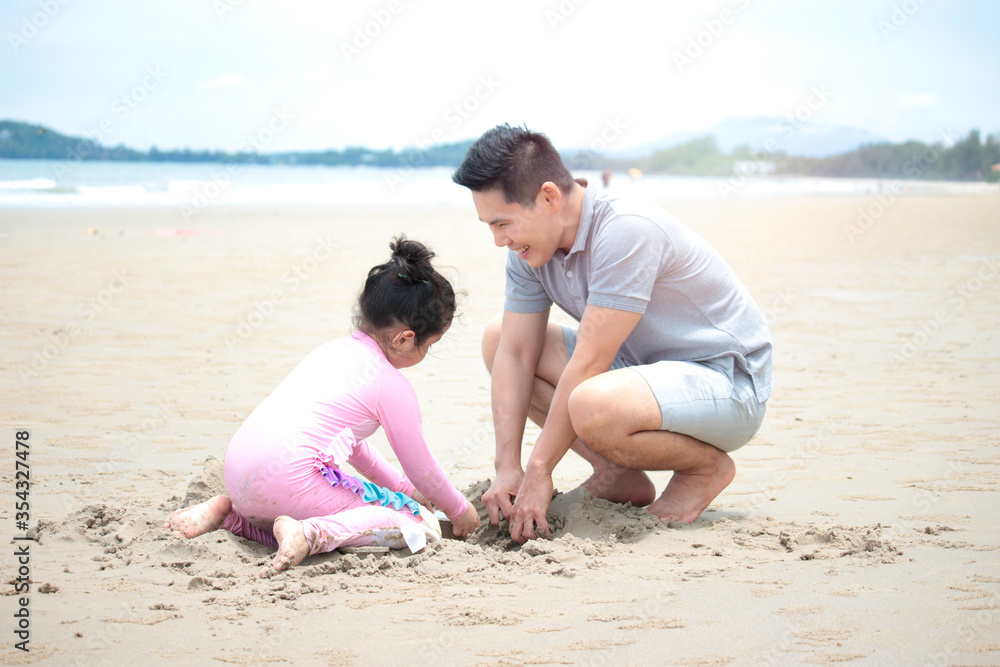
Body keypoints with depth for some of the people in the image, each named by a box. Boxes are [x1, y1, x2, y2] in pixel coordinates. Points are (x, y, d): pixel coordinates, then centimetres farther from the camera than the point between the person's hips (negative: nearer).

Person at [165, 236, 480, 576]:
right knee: (419, 523, -4)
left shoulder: (333, 350, 25)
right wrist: (460, 510, 29)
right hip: (292, 479, -8)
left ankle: (226, 510, 11)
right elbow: (421, 468, 11)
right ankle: (312, 532, -24)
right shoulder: (392, 386, 1)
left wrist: (403, 488, 44)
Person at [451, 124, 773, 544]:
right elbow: (515, 353, -3)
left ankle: (708, 467, -6)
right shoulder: (530, 244, -2)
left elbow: (588, 364, -28)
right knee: (497, 338, 2)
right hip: (644, 367, 9)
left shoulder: (626, 230, -28)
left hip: (726, 384, -9)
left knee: (593, 407, -38)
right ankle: (617, 476, 4)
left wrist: (539, 472, -23)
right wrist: (507, 468, -12)